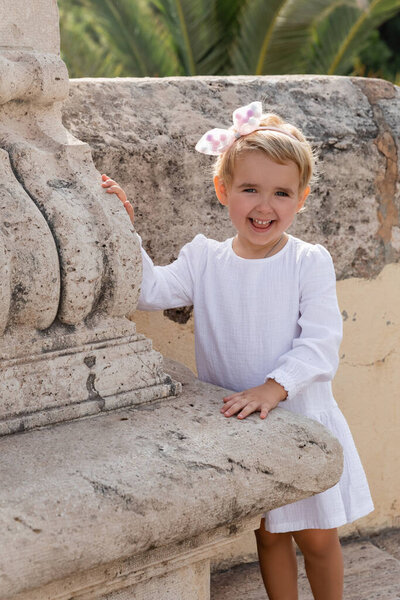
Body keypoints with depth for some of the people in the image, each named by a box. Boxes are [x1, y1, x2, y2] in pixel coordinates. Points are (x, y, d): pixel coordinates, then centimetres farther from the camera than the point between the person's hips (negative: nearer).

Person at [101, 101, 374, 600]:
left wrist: (274, 387, -31)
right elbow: (150, 290, -10)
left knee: (318, 537, 11)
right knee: (269, 534, 16)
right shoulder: (204, 261, -1)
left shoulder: (310, 263, -10)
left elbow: (321, 342, -17)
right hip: (237, 426, 2)